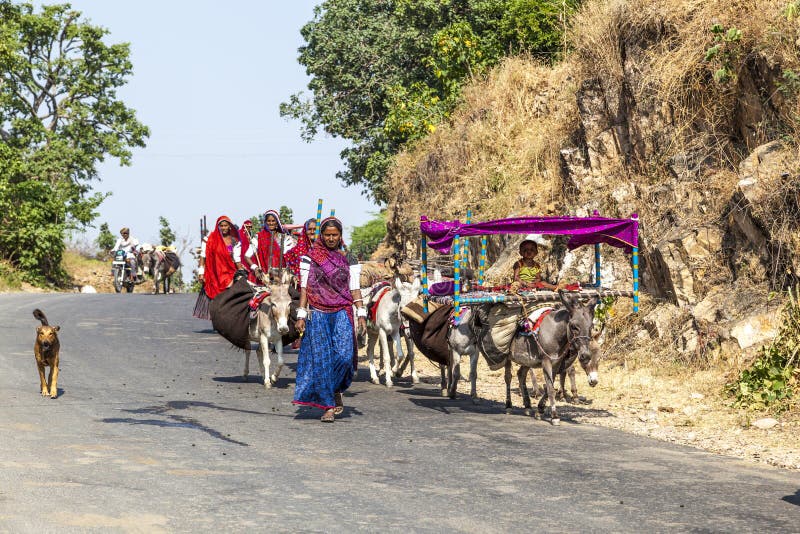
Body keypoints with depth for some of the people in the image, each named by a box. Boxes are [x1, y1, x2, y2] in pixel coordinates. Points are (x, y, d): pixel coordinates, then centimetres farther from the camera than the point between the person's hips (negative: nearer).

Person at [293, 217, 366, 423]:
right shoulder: (310, 257, 6)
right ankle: (328, 405, 1)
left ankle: (336, 390, 13)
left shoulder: (348, 258, 8)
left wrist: (361, 314, -1)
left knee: (344, 355, -14)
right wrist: (301, 315, -2)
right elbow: (305, 287, 5)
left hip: (342, 313, 0)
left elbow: (354, 288, 8)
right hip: (317, 314, 0)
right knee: (321, 358, -4)